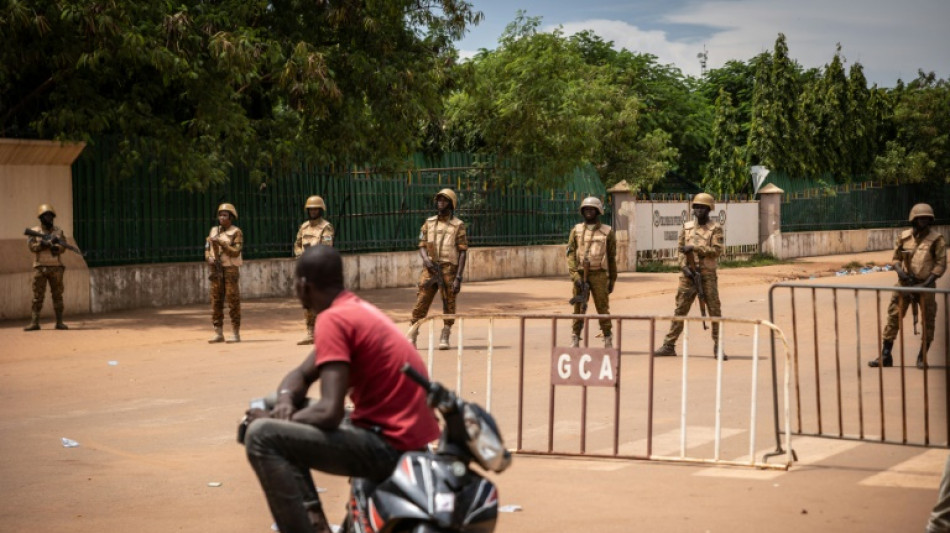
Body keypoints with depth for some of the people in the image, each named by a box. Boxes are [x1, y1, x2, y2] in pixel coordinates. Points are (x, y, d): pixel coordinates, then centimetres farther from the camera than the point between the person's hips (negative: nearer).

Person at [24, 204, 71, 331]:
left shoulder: (58, 231, 11)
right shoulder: (34, 231, 7)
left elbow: (63, 246, -1)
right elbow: (32, 246, -8)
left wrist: (56, 248, -23)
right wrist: (48, 243, -18)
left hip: (56, 267, 1)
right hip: (40, 267, -1)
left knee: (58, 295, 2)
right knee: (37, 296, -3)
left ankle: (59, 322, 5)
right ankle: (34, 322, -3)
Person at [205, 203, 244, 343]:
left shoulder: (236, 232, -5)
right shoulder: (214, 231, 12)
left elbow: (235, 252, -13)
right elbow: (208, 249, 14)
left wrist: (220, 243, -21)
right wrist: (209, 258, -7)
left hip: (231, 270, -5)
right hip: (216, 271, 5)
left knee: (233, 301, -5)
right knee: (216, 301, 3)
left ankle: (235, 334, -1)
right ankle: (218, 333, 8)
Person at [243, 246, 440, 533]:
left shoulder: (333, 319, -15)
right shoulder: (358, 309, 15)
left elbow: (329, 412, -22)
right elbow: (302, 374, 20)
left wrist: (276, 418, -6)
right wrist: (285, 400, -1)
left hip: (390, 446, -10)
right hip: (411, 437, 10)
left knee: (262, 436, -15)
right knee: (296, 416, 24)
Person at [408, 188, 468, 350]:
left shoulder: (458, 226, 1)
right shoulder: (429, 223, 13)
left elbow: (463, 252, -2)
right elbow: (422, 246, 13)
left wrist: (458, 277, -11)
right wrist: (426, 260, -10)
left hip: (449, 269, -2)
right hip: (430, 269, 2)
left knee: (449, 304, 1)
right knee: (421, 302, -3)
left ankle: (445, 337, 10)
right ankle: (411, 336, -1)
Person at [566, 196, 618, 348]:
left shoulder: (607, 232, 4)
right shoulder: (576, 231, 8)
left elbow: (612, 258, 8)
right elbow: (570, 253, 1)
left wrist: (612, 280, 8)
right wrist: (575, 275, -11)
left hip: (599, 275, -2)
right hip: (580, 274, 2)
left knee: (603, 308, -2)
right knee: (578, 308, 4)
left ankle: (608, 340, 5)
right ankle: (575, 339, 10)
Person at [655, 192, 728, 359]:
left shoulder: (715, 228, -1)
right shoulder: (687, 227, 11)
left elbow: (717, 250, -11)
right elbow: (680, 248, 10)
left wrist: (694, 248, -17)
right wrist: (684, 266, -6)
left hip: (708, 275, -3)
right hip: (688, 274, 3)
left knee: (715, 311, -2)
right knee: (680, 309, 4)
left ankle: (718, 347, 5)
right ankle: (669, 345, 7)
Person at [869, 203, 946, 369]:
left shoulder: (936, 239, -6)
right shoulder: (904, 237, 3)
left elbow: (941, 264, -9)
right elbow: (896, 257, 12)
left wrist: (927, 283, -17)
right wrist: (899, 270, -10)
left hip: (925, 286, -2)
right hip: (905, 283, 2)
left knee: (928, 322, 4)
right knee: (893, 318, 1)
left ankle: (922, 358, 17)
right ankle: (885, 356, 7)